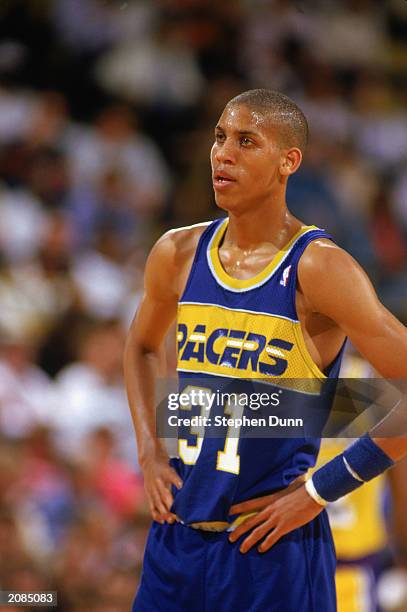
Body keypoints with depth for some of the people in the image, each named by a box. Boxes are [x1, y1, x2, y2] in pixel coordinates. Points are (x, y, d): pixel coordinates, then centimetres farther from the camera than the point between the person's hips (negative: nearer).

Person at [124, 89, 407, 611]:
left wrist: (318, 491, -13)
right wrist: (149, 451, 10)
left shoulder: (318, 268, -13)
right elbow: (142, 346, 25)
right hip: (177, 536, 5)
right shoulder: (178, 254, 4)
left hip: (274, 551, -5)